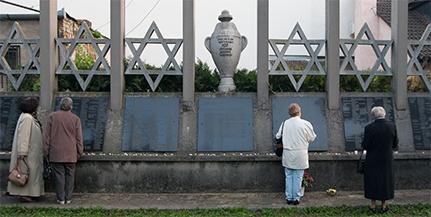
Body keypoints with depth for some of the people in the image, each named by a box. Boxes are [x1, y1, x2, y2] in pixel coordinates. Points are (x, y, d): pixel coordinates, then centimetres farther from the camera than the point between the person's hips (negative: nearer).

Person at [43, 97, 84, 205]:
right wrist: (80, 152, 10)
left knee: (59, 175, 4)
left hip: (56, 152, 0)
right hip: (71, 153, 0)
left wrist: (46, 150, 7)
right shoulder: (75, 119, -1)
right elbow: (79, 138, 2)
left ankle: (61, 198, 6)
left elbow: (47, 135, 0)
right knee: (69, 175, 8)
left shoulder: (52, 116, -1)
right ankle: (68, 198, 11)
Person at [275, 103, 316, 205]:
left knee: (289, 176, 10)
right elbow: (312, 138, 0)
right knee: (298, 177, 5)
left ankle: (289, 198, 14)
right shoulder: (306, 124, -9)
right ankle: (296, 198, 10)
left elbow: (278, 136, 7)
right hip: (300, 155, -2)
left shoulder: (285, 123, -2)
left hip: (287, 155, 2)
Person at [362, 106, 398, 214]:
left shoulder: (369, 128, -19)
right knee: (386, 180, 16)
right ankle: (384, 206, 26)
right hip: (387, 160, 2)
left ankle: (373, 206, 20)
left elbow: (365, 146, -14)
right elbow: (395, 144, -1)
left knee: (372, 181, 12)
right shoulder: (392, 126, -10)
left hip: (373, 160, -2)